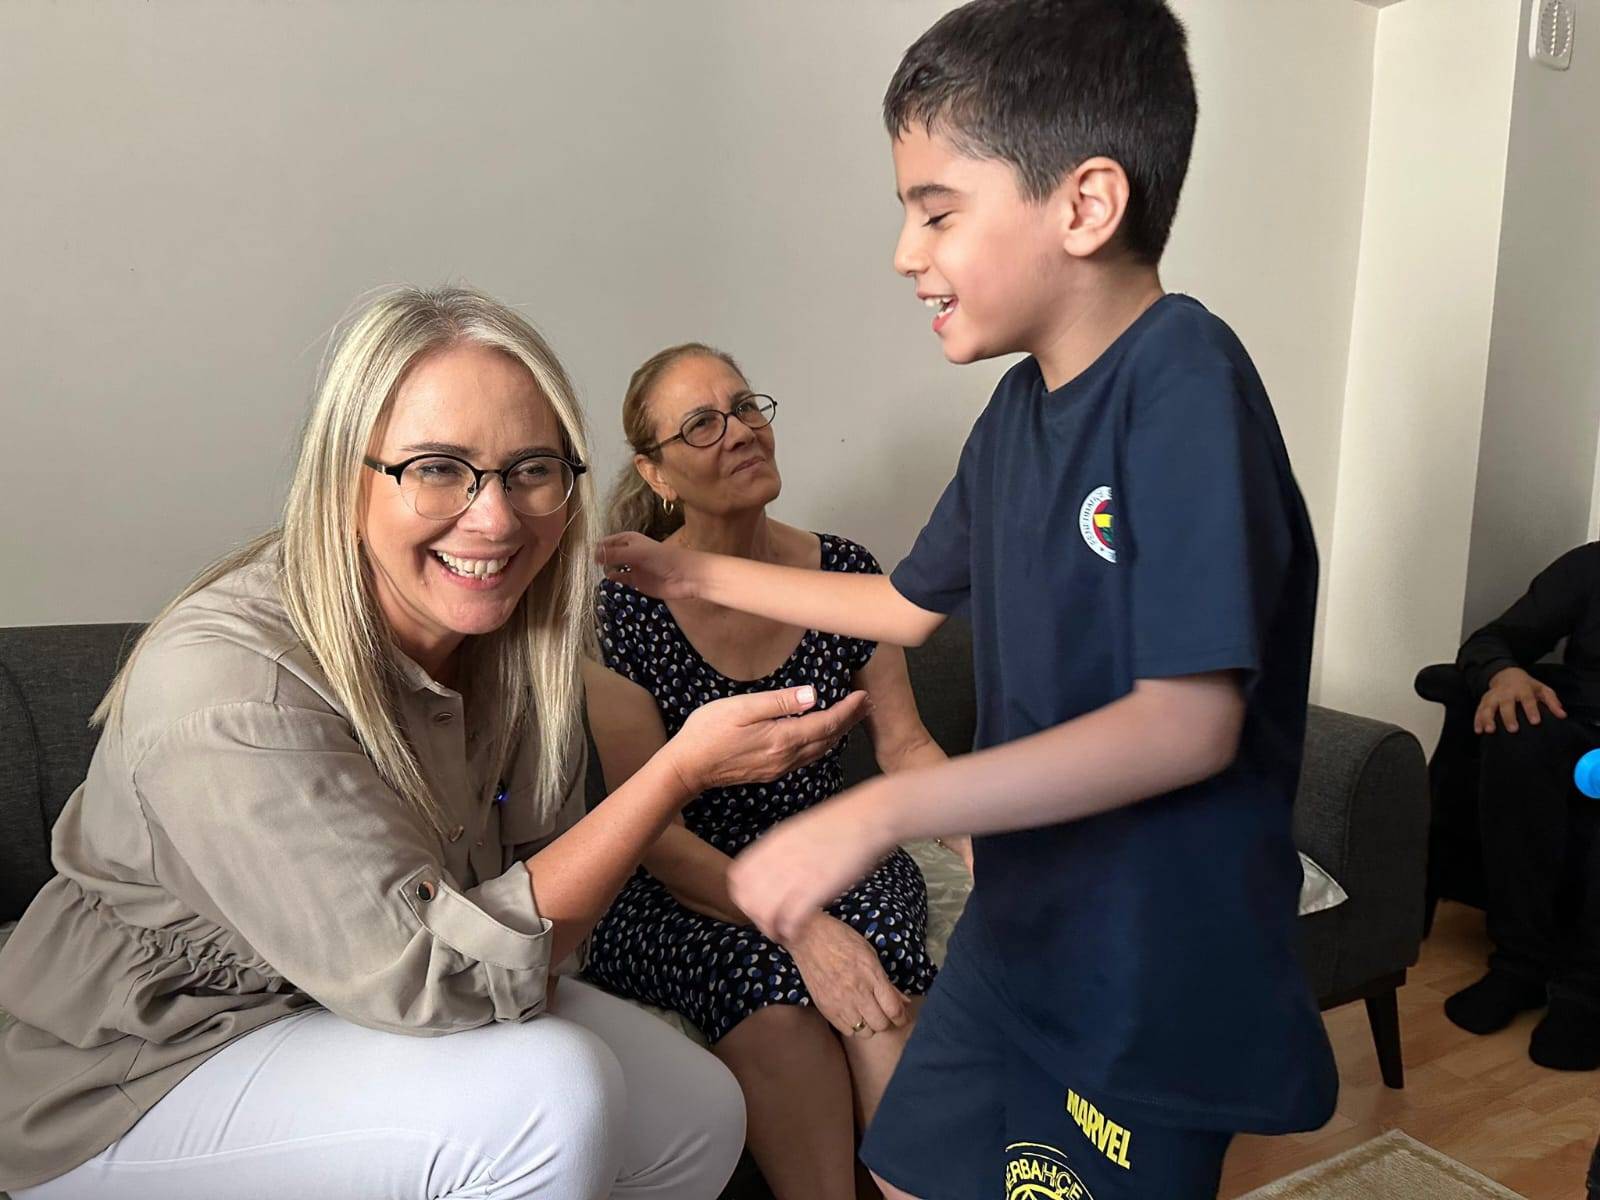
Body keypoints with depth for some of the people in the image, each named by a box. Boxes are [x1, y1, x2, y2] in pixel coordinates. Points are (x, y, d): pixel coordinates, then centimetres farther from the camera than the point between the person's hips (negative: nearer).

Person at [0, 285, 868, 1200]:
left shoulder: (518, 629, -8)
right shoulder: (225, 683, -31)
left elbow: (536, 871, 0)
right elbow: (430, 974, -32)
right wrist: (684, 768, -32)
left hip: (363, 1005, 7)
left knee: (701, 1115, -1)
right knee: (552, 1095, -28)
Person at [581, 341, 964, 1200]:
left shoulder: (846, 574, 0)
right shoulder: (625, 607, -11)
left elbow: (905, 746, 4)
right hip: (680, 894, -2)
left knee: (871, 963, -28)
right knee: (773, 990, -31)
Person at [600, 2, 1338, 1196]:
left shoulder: (1185, 382, -21)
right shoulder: (1023, 407, 3)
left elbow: (1191, 722, -27)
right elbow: (912, 605, 16)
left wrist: (881, 811, -31)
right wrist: (700, 575, 17)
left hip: (1156, 973, -7)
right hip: (1017, 927, 8)